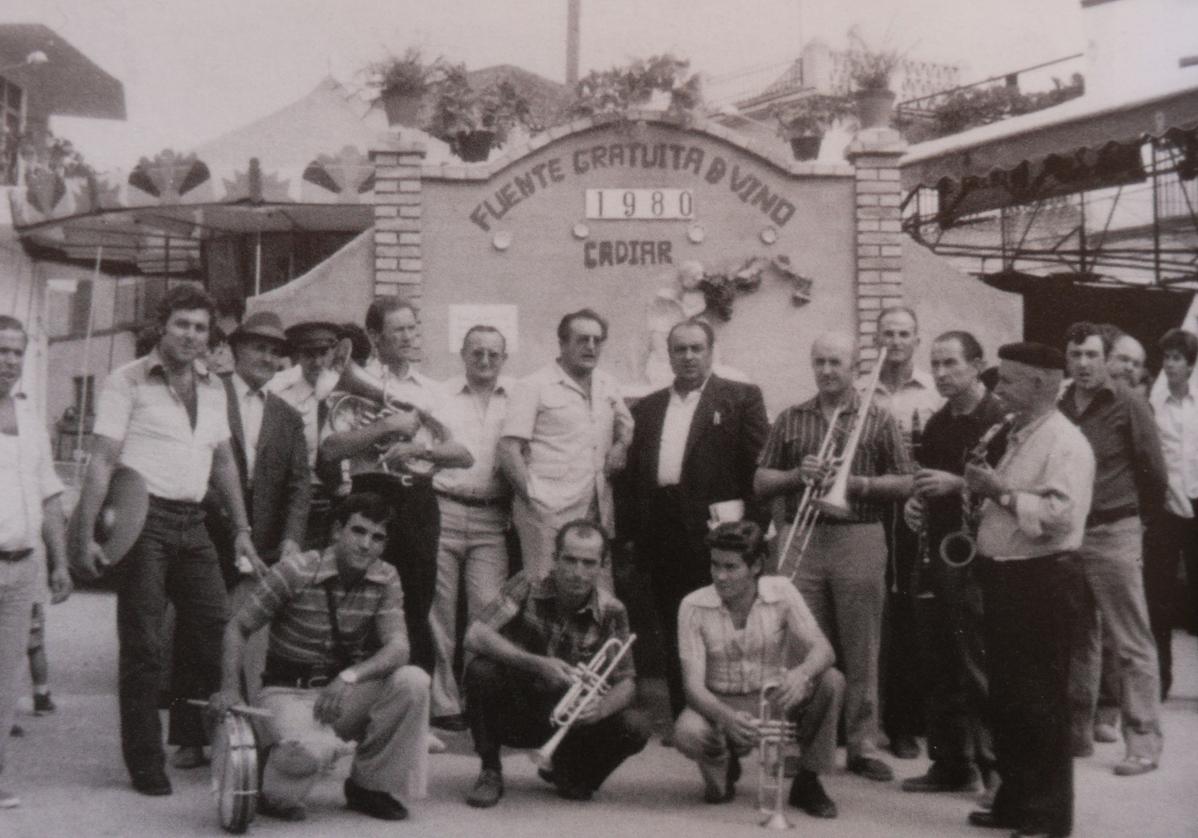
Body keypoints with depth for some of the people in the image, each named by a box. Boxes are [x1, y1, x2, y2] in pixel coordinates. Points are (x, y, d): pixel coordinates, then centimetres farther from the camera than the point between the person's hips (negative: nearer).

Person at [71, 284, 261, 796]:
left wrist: (242, 529, 16)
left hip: (193, 523, 6)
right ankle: (144, 763, 7)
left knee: (216, 631, 5)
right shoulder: (128, 381, -3)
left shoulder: (213, 389, 15)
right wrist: (85, 535, -16)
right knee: (143, 646, -1)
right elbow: (102, 460, -9)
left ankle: (194, 737, 24)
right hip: (144, 518, -6)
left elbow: (223, 462, 21)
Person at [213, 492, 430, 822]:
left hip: (344, 693, 4)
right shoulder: (295, 571, -13)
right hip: (289, 692, -4)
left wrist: (350, 677, -34)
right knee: (313, 749, -38)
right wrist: (230, 689, -18)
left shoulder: (385, 580, -3)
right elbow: (238, 628, -4)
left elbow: (398, 647, -16)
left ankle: (371, 786, -3)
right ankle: (275, 794, 2)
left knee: (413, 680, -24)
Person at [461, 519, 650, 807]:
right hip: (515, 715, -2)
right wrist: (538, 665, -37)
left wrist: (602, 707, -32)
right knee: (481, 671, -31)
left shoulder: (611, 613, -8)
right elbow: (475, 636, -26)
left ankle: (566, 771, 9)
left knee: (635, 727, -22)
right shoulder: (528, 586, -14)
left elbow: (626, 682, -7)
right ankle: (490, 773, -8)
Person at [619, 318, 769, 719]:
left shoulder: (742, 398, 4)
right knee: (672, 638, 8)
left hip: (716, 532, -4)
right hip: (663, 534, 4)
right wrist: (627, 533, 4)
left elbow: (759, 464, -2)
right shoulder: (647, 408, 17)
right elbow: (632, 474, 13)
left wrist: (753, 527, -10)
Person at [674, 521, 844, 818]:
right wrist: (727, 717, -40)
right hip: (720, 704, -1)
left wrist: (802, 673, -42)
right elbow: (694, 684, -18)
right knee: (687, 734, -35)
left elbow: (822, 649, -17)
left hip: (775, 701, 1)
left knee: (831, 682, -26)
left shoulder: (781, 592, -10)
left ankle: (807, 782, -6)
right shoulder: (694, 606, -14)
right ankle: (723, 763, 5)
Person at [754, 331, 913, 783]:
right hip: (800, 539, 2)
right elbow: (761, 482, 11)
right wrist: (798, 475, -7)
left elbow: (904, 483, 2)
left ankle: (863, 745, 9)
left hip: (859, 539, -2)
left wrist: (856, 483, -12)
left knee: (861, 651, 1)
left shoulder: (878, 420, 6)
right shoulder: (790, 420, 12)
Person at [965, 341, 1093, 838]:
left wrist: (1000, 490, -20)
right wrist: (985, 491, 5)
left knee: (1040, 704, -1)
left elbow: (1060, 514, -26)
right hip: (1005, 577, 9)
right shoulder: (1019, 436, 16)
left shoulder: (1065, 442, -13)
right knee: (1006, 698, 16)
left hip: (1039, 583, -9)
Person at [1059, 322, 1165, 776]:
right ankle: (1077, 733, 22)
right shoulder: (1059, 409, 8)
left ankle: (1143, 742, 0)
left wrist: (1141, 517, 7)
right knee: (1077, 640, 13)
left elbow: (1154, 472, -2)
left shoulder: (1127, 405, -5)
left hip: (1113, 534, -5)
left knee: (1131, 644, -4)